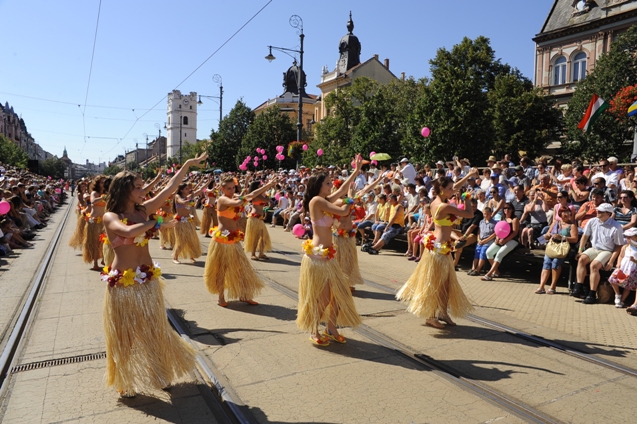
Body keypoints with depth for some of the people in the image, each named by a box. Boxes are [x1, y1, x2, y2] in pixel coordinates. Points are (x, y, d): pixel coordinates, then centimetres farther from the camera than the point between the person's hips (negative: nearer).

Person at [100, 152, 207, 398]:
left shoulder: (143, 210, 2)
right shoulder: (110, 217, -11)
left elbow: (170, 188, -1)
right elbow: (128, 232, -33)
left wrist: (188, 165, -4)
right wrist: (157, 223, -21)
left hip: (148, 280, 5)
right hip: (123, 282, -5)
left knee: (154, 328, 17)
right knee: (125, 333, 10)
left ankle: (160, 373, 36)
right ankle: (126, 382, 30)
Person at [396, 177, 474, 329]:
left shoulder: (435, 202, 4)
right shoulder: (445, 206, -22)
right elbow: (469, 214, -17)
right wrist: (467, 199, -2)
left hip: (439, 245, 10)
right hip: (439, 247, -10)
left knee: (446, 282, 15)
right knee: (435, 282, 2)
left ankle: (443, 313, 25)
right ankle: (431, 316, 15)